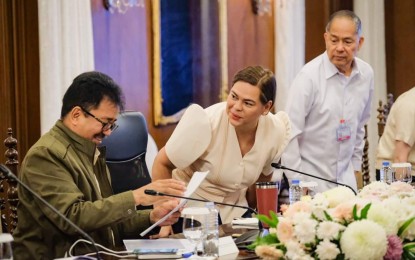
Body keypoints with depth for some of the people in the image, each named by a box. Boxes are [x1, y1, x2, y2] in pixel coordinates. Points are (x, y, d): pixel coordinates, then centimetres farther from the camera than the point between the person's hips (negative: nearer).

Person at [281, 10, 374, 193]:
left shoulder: (366, 75, 2)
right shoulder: (309, 76, -14)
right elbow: (289, 134, -14)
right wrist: (297, 183, -14)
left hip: (345, 179, 5)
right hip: (310, 180, -5)